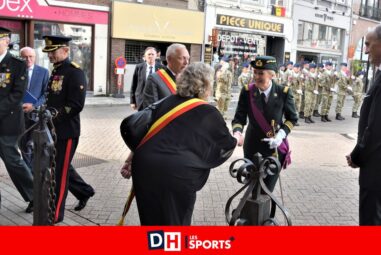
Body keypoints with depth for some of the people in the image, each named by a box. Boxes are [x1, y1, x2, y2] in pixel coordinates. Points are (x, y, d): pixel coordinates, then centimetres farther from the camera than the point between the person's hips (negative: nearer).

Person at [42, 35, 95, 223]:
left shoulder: (75, 72, -13)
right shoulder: (55, 71, 13)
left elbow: (76, 105, -21)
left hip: (66, 131, -8)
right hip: (53, 130, 8)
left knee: (59, 172, 0)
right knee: (62, 168, 18)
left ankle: (54, 214, 12)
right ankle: (85, 191, 40)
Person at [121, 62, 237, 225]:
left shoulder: (169, 101, 13)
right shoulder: (209, 114, 3)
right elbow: (227, 144, 18)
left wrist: (131, 161, 22)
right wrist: (236, 139, 40)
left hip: (145, 166, 5)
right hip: (177, 174, -4)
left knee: (151, 220, 23)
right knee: (175, 222, 17)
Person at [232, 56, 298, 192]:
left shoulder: (284, 92, -12)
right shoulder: (247, 91, -11)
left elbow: (292, 118, 0)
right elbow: (239, 118, -7)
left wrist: (281, 135, -16)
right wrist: (237, 133, -29)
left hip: (275, 146, -1)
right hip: (252, 146, 1)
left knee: (267, 189, 8)